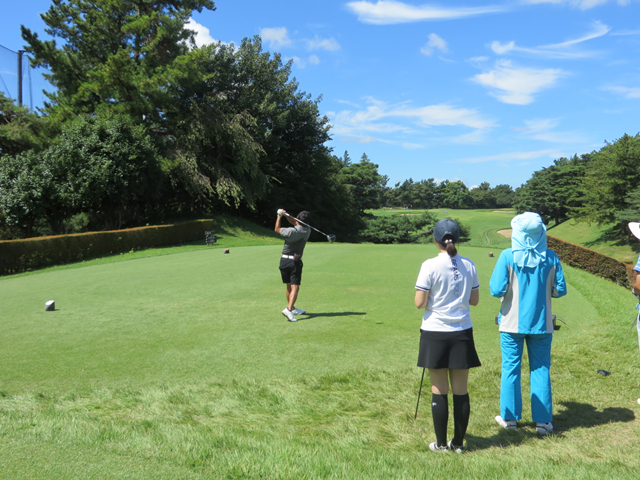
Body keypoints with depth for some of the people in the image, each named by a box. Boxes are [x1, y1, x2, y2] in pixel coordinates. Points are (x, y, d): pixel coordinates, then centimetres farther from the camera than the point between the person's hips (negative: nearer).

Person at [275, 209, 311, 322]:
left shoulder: (292, 231, -12)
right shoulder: (307, 231, -3)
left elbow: (277, 229, 6)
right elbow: (296, 223, 11)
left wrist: (280, 216, 13)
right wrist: (286, 215, -2)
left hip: (284, 260, 1)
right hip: (295, 261, -1)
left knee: (289, 286, 14)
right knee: (295, 287, -6)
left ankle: (292, 309, 27)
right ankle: (289, 309, -25)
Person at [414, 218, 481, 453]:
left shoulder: (430, 266, -12)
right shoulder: (468, 265, 1)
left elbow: (420, 303, -11)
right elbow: (474, 300, 9)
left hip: (435, 333, -3)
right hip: (462, 333, 3)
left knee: (439, 391, 6)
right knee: (461, 391, 9)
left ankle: (441, 443, 15)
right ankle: (458, 442, 19)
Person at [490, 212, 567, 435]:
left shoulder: (508, 256, -12)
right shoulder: (550, 257, -5)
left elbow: (497, 289, -14)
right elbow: (560, 290, -1)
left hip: (513, 323, -2)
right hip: (541, 323, 2)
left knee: (510, 369, 10)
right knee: (541, 370, 10)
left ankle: (509, 417, 19)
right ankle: (543, 420, 14)